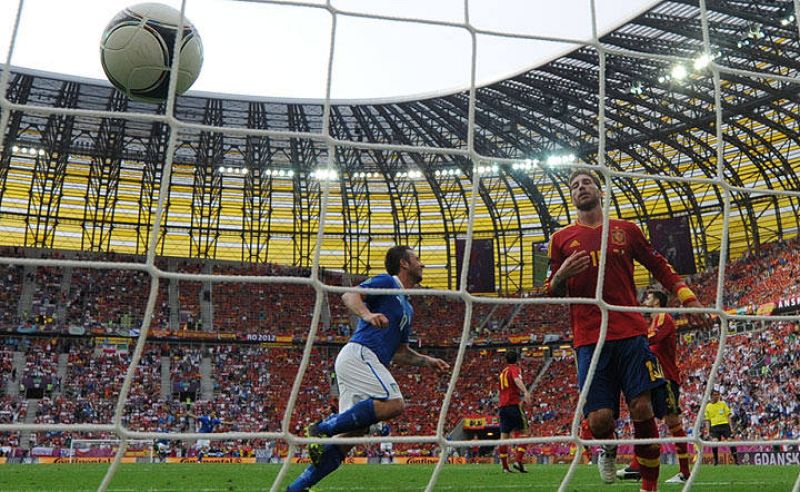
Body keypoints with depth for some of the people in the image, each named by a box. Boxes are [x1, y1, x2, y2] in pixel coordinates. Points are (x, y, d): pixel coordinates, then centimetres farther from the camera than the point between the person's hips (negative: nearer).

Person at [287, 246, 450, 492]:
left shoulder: (407, 307, 28)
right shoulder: (386, 282, 3)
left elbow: (400, 353, 32)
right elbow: (349, 295, -13)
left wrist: (426, 360, 20)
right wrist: (366, 314, -31)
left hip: (368, 364, 9)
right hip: (358, 354, -9)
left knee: (350, 436, 2)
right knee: (394, 404, -25)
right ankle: (322, 429, -20)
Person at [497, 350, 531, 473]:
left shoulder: (503, 371, 21)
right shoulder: (515, 369, 0)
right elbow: (517, 380, -22)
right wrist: (525, 391, -38)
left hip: (502, 405, 7)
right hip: (514, 404, -7)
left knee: (504, 436, 3)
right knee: (523, 432, -1)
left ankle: (505, 466, 2)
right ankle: (519, 460, -14)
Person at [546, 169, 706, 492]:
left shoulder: (625, 230, 13)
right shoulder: (562, 238, 11)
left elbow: (659, 266, 22)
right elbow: (554, 294, 11)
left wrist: (688, 298, 10)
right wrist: (561, 275, -11)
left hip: (631, 334, 1)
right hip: (589, 340, -1)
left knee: (643, 409, -8)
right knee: (599, 419, -8)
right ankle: (608, 449, 29)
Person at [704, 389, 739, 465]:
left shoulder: (723, 404, 7)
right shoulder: (708, 406, 10)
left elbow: (728, 416, 6)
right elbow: (708, 420, 14)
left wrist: (730, 427, -3)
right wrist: (708, 431, 9)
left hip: (724, 424, 0)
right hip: (714, 426, 1)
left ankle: (736, 460, 3)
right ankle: (716, 460, 1)